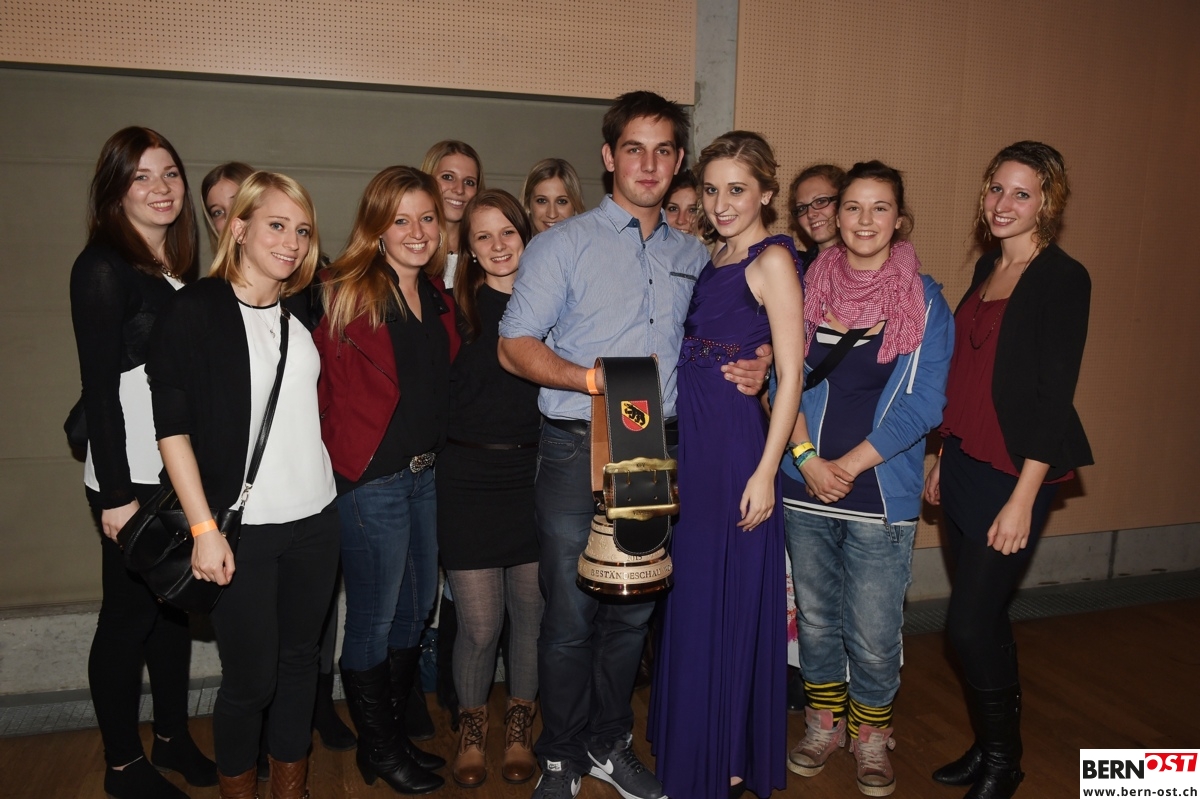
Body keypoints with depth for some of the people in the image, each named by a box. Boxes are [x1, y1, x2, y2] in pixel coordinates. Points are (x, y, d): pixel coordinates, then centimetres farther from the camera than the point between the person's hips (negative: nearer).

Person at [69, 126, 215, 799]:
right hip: (133, 477, -7)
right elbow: (100, 386, -15)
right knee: (129, 615, 5)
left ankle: (174, 738, 31)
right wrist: (117, 494, -16)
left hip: (184, 471, 7)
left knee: (176, 605, 16)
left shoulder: (178, 265, 11)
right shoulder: (103, 266, -11)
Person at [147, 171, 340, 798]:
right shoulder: (194, 310, -7)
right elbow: (172, 426, -10)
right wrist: (204, 528, -14)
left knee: (300, 658, 14)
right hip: (243, 527, -5)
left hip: (315, 519, 5)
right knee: (250, 676, 3)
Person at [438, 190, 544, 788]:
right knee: (479, 624, 3)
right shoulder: (454, 307, 1)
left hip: (535, 474, 2)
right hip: (470, 478, -2)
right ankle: (471, 732, 30)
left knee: (532, 614, 10)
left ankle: (519, 730, 33)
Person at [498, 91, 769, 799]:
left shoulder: (693, 255, 14)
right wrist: (595, 380, -19)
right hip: (579, 452, -4)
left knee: (634, 610, 13)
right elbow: (515, 346, -6)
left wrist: (750, 368, 1)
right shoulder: (564, 244, -1)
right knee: (572, 614, 3)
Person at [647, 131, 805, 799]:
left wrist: (765, 471, -18)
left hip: (737, 447, -8)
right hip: (693, 445, 8)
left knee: (729, 599, 3)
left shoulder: (773, 259, -9)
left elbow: (791, 373, -14)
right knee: (692, 599, 16)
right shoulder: (718, 260, 15)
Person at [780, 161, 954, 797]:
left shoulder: (925, 301, -3)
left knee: (874, 634, 5)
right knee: (815, 618, 15)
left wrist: (848, 465, -12)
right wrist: (808, 459, -11)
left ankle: (871, 734, 31)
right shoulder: (807, 288, 4)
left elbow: (922, 404, -8)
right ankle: (823, 722, 36)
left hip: (881, 492, -2)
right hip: (805, 488, 3)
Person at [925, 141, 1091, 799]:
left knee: (970, 622, -3)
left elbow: (1055, 393, -16)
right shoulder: (987, 268, 12)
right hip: (964, 463, 7)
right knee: (984, 616, 15)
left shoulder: (1062, 278, -11)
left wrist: (1023, 498, -19)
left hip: (1014, 472, -7)